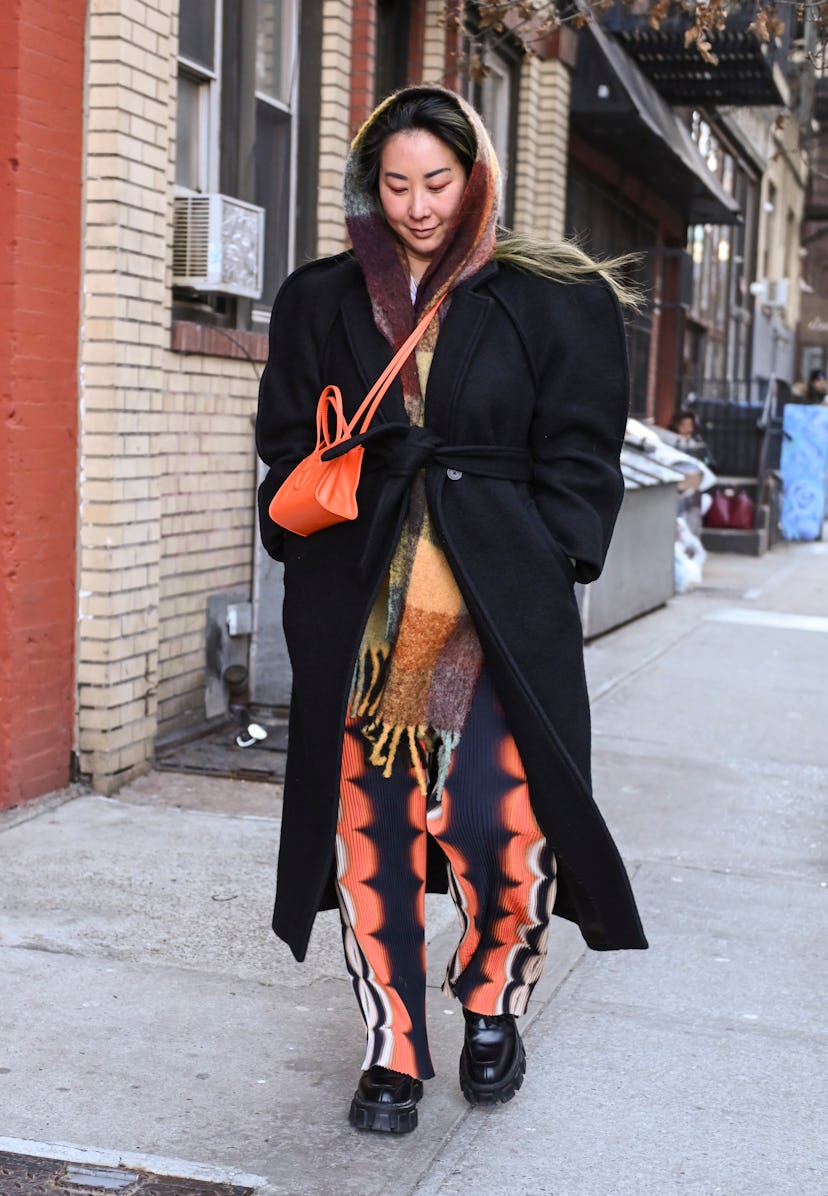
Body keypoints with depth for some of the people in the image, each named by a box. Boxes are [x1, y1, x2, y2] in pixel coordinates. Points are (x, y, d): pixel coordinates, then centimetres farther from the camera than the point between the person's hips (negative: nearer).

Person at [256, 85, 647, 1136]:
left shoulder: (551, 301, 6)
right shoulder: (320, 303, 13)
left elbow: (578, 456, 5)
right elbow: (286, 451, 15)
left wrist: (549, 566, -5)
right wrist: (313, 549, 1)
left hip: (502, 595, -2)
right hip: (358, 601, 2)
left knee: (496, 821, -10)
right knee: (369, 822, 2)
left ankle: (492, 1010, 19)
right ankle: (392, 1055, 17)